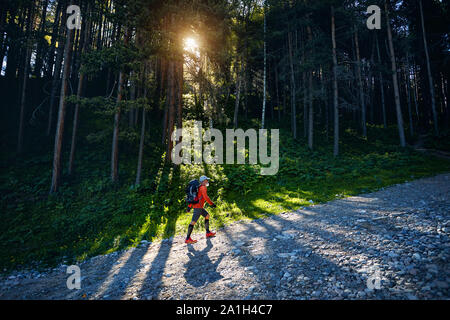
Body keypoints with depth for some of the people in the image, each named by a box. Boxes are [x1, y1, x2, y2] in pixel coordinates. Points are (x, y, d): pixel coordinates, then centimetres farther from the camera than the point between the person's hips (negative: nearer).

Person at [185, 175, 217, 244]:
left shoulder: (199, 187, 19)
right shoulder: (203, 187, -10)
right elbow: (205, 197, -22)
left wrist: (189, 206, 21)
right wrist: (212, 204, -12)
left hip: (199, 207, 10)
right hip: (198, 207, -10)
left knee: (207, 215, 18)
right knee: (193, 221, -9)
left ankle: (208, 233, 21)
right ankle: (188, 238, -7)